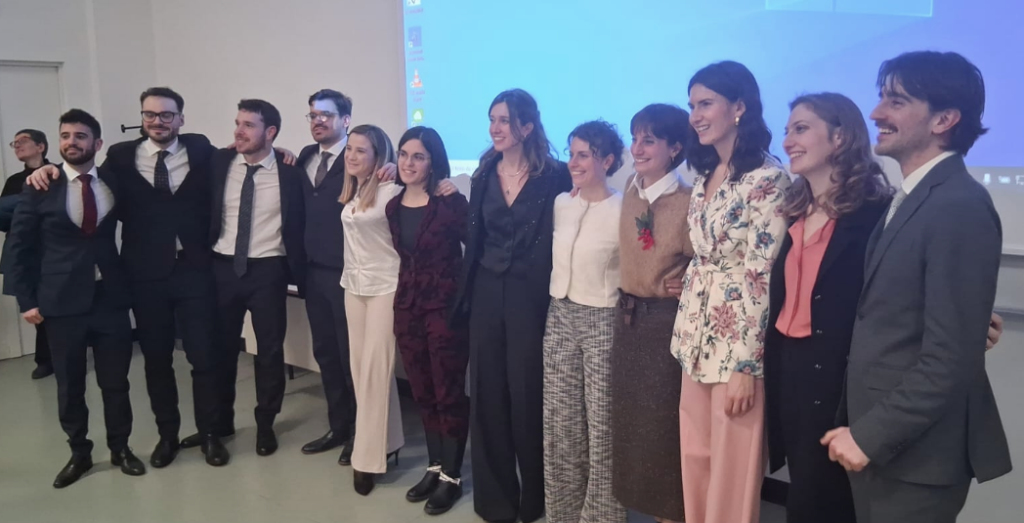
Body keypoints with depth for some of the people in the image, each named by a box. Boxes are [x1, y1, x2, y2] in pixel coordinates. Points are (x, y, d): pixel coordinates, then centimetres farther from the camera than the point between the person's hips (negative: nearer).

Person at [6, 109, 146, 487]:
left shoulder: (114, 182, 2)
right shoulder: (40, 187, -3)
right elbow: (20, 247, 1)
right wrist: (27, 300, -2)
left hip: (110, 297, 1)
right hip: (62, 301, -1)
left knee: (116, 381, 8)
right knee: (69, 385, 10)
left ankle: (120, 449, 26)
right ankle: (79, 453, 27)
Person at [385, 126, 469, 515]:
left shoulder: (451, 203, -12)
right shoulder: (394, 206, 6)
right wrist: (410, 290, 5)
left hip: (446, 306, -6)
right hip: (408, 306, 6)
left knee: (449, 393, 4)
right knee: (422, 392, 15)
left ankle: (452, 476, 18)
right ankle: (434, 466, 30)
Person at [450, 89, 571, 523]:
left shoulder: (553, 176, -6)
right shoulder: (484, 176, 9)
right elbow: (474, 240, 11)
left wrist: (552, 294, -13)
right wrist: (466, 294, 7)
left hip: (530, 296, -4)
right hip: (487, 294, 5)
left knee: (527, 395, 4)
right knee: (488, 394, 9)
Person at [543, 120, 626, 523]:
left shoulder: (623, 210, -12)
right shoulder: (561, 204, 7)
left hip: (602, 321, -6)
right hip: (560, 316, 6)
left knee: (602, 423, 3)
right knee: (559, 421, 12)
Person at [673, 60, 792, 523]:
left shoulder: (768, 178, -14)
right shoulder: (704, 175, 10)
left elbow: (763, 276, -17)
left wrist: (745, 365, -17)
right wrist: (684, 336, 13)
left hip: (738, 341, -7)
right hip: (698, 338, 7)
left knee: (732, 471, 5)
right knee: (696, 461, 16)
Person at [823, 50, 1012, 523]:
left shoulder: (960, 206, -19)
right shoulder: (909, 197, 10)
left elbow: (949, 359, -23)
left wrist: (871, 435, -16)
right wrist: (862, 428, 9)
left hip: (913, 450, -8)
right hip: (877, 436, 8)